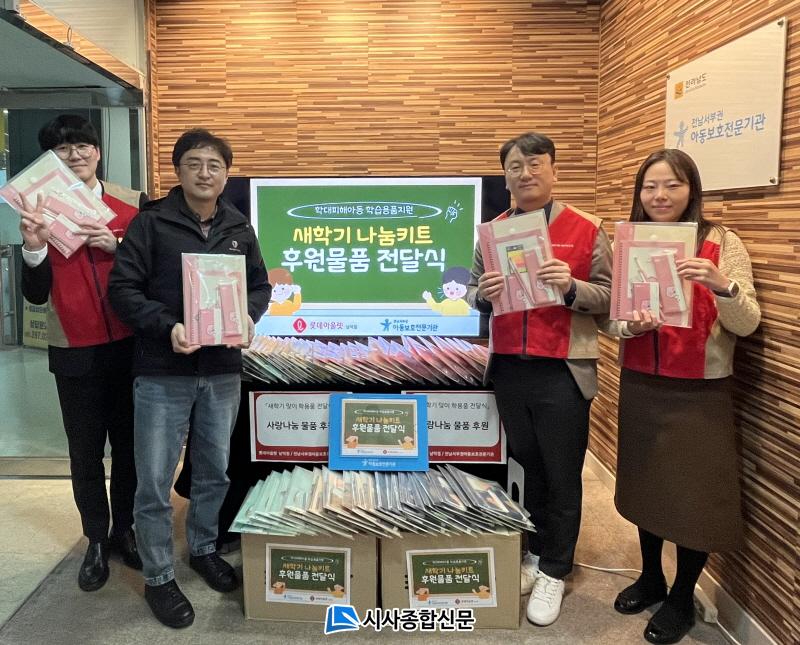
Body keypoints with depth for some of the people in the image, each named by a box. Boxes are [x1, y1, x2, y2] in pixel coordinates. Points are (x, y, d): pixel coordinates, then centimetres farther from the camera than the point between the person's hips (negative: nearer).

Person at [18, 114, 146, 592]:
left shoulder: (134, 204, -3)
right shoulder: (40, 211, -1)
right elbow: (36, 294, -5)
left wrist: (118, 247, -17)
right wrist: (34, 247, -22)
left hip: (130, 346, 0)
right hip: (75, 353, 0)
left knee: (129, 446, 13)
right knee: (85, 453, 10)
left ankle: (124, 530, 32)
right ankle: (97, 541, 27)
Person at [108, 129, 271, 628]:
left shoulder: (239, 229, 8)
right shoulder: (151, 223, -5)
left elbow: (260, 285, 14)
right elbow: (123, 289, -8)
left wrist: (246, 318, -7)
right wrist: (167, 326, -21)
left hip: (223, 371, 4)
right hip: (162, 372, -4)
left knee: (215, 471, 17)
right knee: (155, 483, 3)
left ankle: (204, 549, 39)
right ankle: (159, 578, 22)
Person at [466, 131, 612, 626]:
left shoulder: (587, 230, -4)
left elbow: (610, 296, -4)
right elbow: (474, 294, 12)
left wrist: (572, 288, -22)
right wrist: (483, 294, -10)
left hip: (563, 371, -4)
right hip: (508, 368, 4)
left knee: (562, 474, 7)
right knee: (526, 466, 17)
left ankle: (554, 571, 23)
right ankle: (535, 551, 35)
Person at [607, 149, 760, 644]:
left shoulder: (722, 243, -8)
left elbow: (747, 324, -13)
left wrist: (723, 285, -32)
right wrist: (629, 326, -19)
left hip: (700, 393, -4)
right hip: (640, 388, 4)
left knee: (694, 494, 6)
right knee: (646, 485, 16)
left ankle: (683, 598, 28)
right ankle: (651, 577, 38)